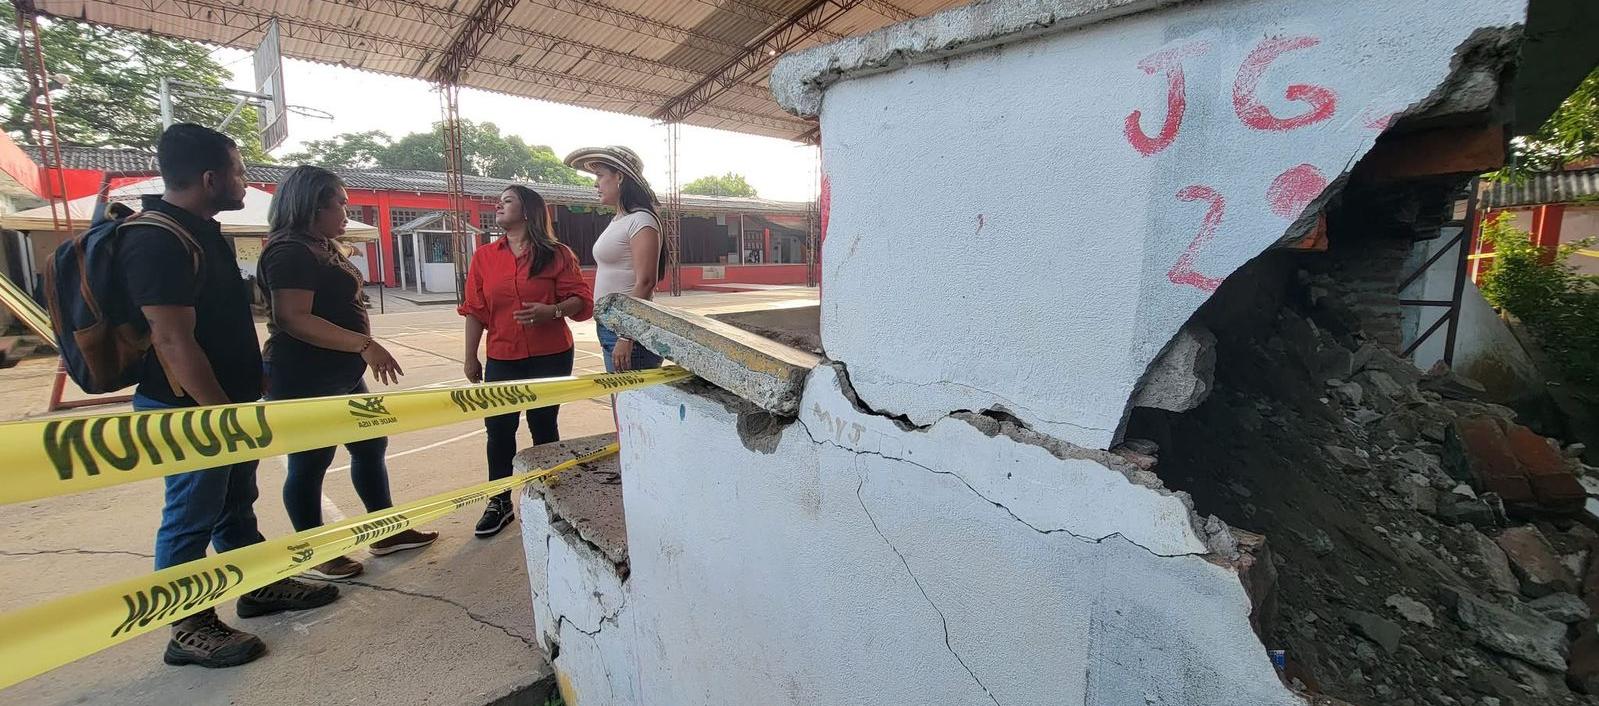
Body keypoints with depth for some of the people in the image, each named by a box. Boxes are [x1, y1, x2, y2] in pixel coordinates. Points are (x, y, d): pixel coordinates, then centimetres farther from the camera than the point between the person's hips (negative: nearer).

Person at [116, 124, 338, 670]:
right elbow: (173, 340, -24)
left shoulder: (200, 231, 10)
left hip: (227, 398, 10)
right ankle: (189, 631, 17)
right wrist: (224, 415, -22)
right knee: (192, 518, 3)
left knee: (236, 503, 19)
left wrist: (250, 386, 21)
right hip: (193, 408, -9)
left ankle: (260, 587, 34)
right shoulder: (156, 241, -21)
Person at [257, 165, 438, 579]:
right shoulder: (290, 252, -17)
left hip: (341, 374, 10)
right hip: (306, 379, -10)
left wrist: (364, 351, 23)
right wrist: (365, 344, -30)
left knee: (370, 446, 15)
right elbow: (295, 318, -27)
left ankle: (387, 533, 28)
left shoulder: (322, 249, 13)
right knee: (309, 464, 4)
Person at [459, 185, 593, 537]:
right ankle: (499, 502, 19)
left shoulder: (556, 254, -3)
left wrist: (553, 311, -24)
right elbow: (475, 310, 8)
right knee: (498, 429, 3)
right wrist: (471, 357, 8)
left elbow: (582, 301, -6)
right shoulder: (484, 256, 7)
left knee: (543, 426, 9)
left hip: (550, 357, -2)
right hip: (502, 359, 3)